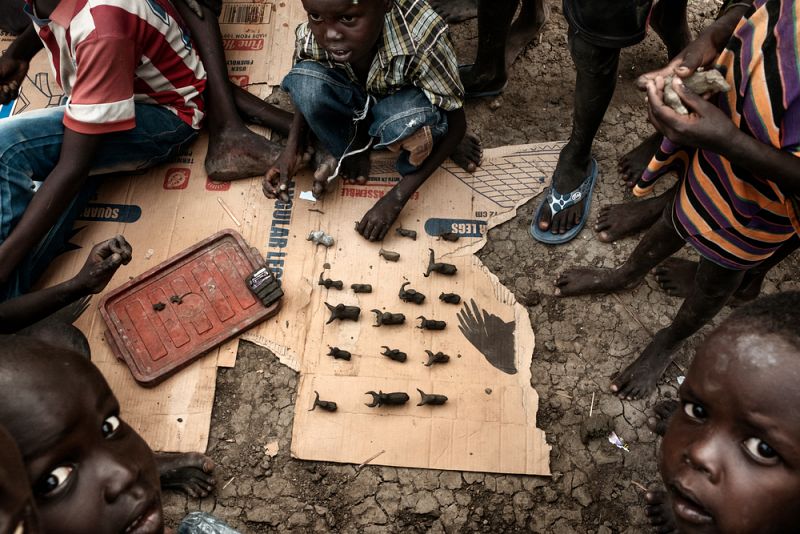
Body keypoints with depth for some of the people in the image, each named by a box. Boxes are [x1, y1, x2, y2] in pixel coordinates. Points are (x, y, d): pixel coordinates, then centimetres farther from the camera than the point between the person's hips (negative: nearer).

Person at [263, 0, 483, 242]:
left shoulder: (421, 37, -37)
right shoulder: (309, 38, -27)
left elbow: (456, 122, -27)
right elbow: (306, 96, -4)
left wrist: (395, 198, -31)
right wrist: (291, 150, -22)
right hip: (353, 105, 3)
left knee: (412, 120, -38)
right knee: (306, 84, -29)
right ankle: (352, 151, -2)